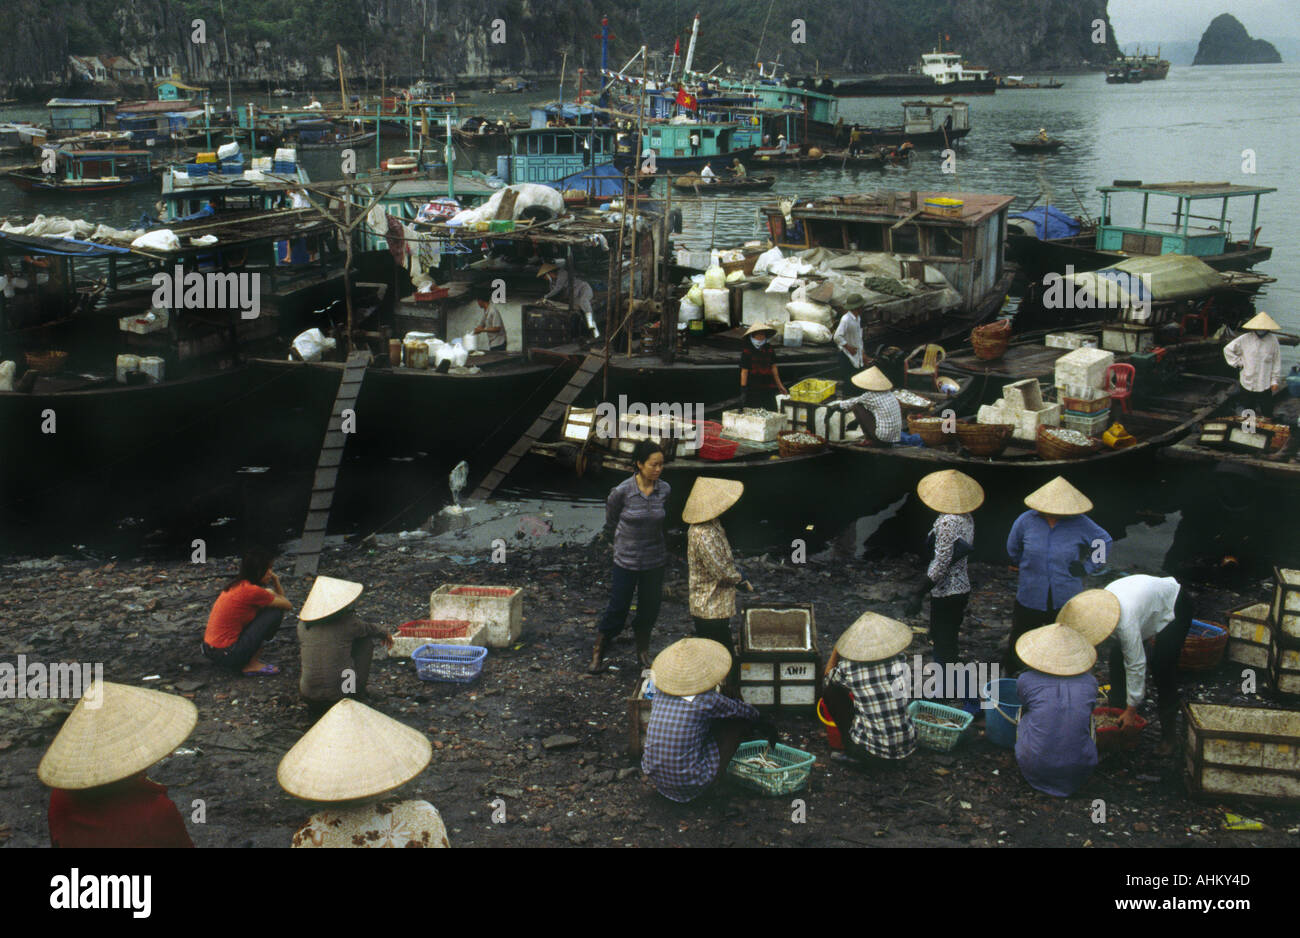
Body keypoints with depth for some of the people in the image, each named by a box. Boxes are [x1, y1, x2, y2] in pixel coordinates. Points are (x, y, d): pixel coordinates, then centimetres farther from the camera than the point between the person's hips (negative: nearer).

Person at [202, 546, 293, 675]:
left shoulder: (236, 585, 12)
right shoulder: (252, 591, -17)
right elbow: (288, 605, -3)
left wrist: (275, 581, 5)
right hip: (226, 654, -9)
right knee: (275, 612, -6)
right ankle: (251, 664, -1)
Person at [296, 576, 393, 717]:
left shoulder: (303, 626, 0)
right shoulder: (348, 622, -7)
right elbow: (371, 629, 16)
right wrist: (384, 635, 41)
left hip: (309, 696, 3)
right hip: (342, 693, -3)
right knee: (366, 640, 14)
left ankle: (316, 705, 18)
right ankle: (358, 690, 22)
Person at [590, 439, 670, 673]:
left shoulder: (664, 490, -7)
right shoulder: (621, 492, -18)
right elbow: (610, 521, 1)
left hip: (655, 559, 4)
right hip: (627, 560, -4)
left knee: (650, 608, 14)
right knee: (618, 608, 4)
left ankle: (643, 651, 35)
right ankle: (598, 653, 23)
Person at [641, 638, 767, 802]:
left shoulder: (659, 694, -1)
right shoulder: (707, 701, -15)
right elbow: (741, 710, 6)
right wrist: (759, 720, 30)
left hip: (654, 777, 4)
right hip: (692, 787, -4)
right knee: (739, 721, 4)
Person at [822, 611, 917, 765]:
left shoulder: (847, 668, -15)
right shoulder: (900, 662, -9)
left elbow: (827, 677, 11)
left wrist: (838, 648, 17)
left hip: (875, 746, -3)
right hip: (907, 745, 3)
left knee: (829, 689, 9)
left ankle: (854, 752, 11)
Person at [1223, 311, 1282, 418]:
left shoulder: (1272, 340, -3)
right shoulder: (1245, 339, -3)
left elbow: (1277, 361, 2)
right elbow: (1228, 349, 7)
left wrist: (1275, 380, 1)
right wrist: (1239, 363, 0)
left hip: (1265, 384, -1)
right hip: (1247, 383, 1)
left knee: (1267, 414, 2)